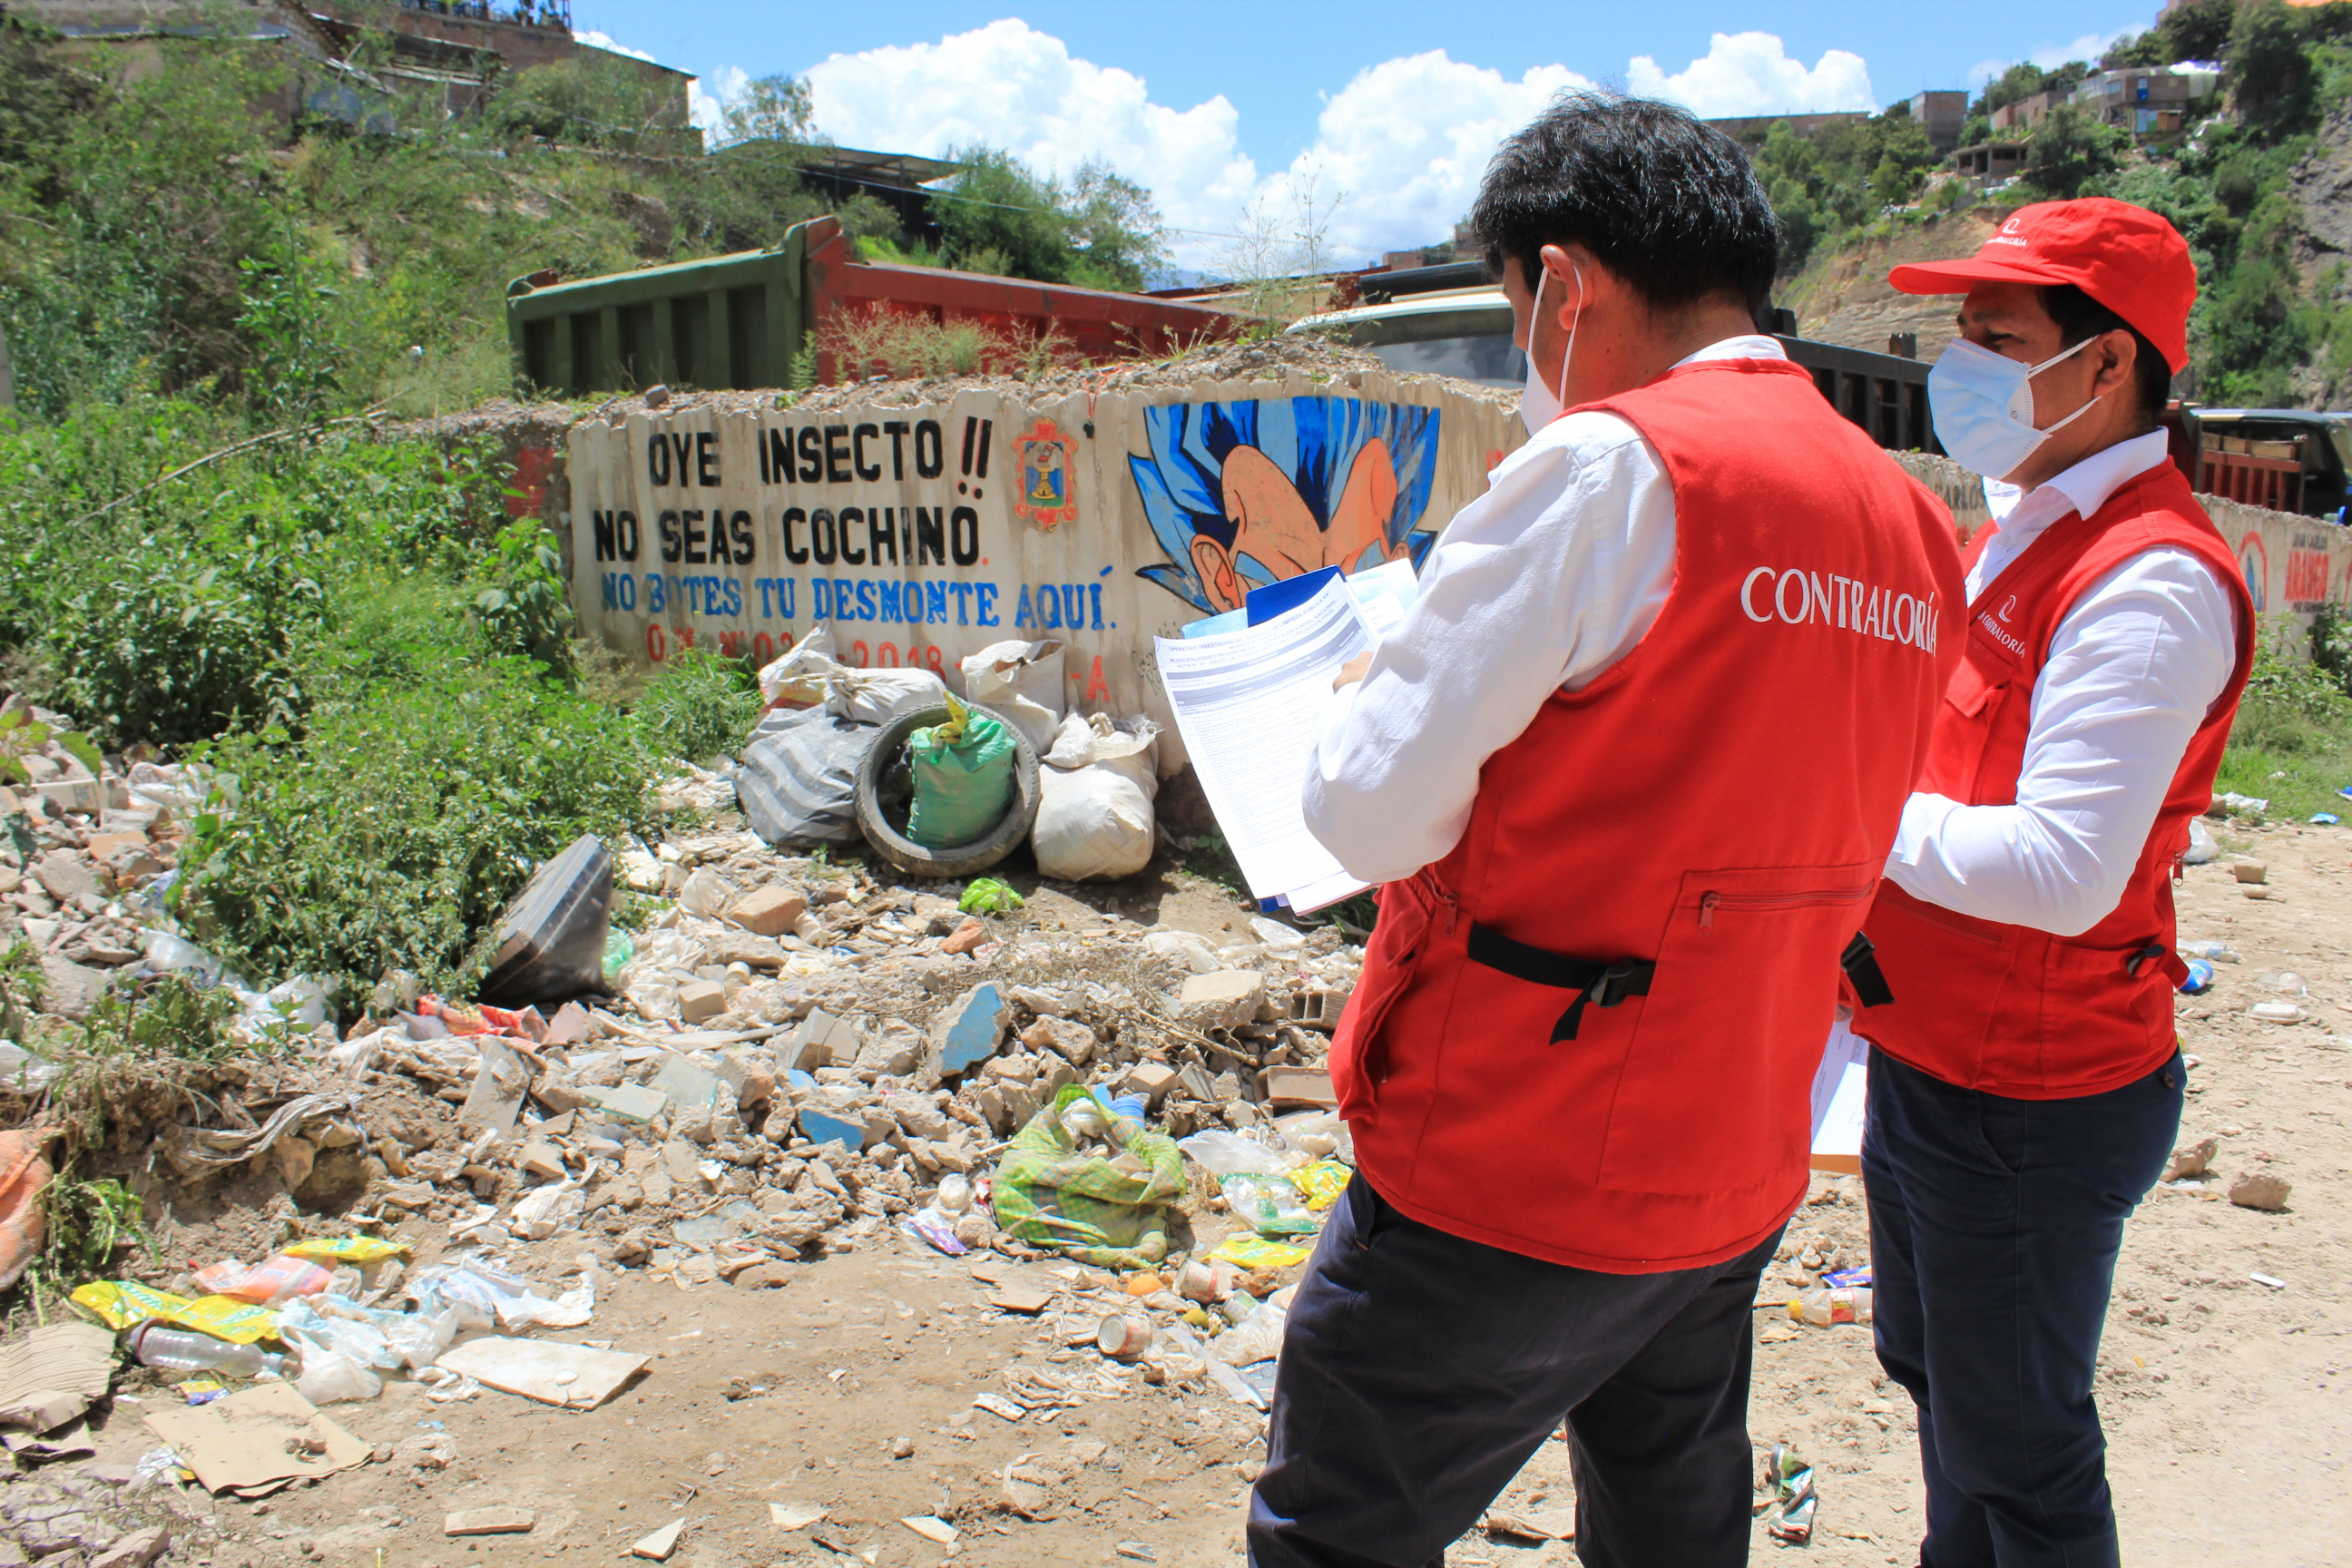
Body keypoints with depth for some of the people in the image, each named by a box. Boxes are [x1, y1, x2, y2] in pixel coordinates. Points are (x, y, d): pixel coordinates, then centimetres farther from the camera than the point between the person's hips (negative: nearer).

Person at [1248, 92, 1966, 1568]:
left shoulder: (1611, 465, -19)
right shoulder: (1913, 523, 6)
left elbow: (1375, 812, -19)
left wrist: (1362, 698, 2)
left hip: (1511, 1180, -8)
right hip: (1737, 1182, 8)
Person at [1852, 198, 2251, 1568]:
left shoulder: (2152, 580, -23)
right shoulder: (2018, 534, 9)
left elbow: (2061, 872, -30)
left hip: (2034, 1105, -9)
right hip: (1928, 1061, 10)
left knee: (2015, 1453, 9)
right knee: (1937, 1380, 26)